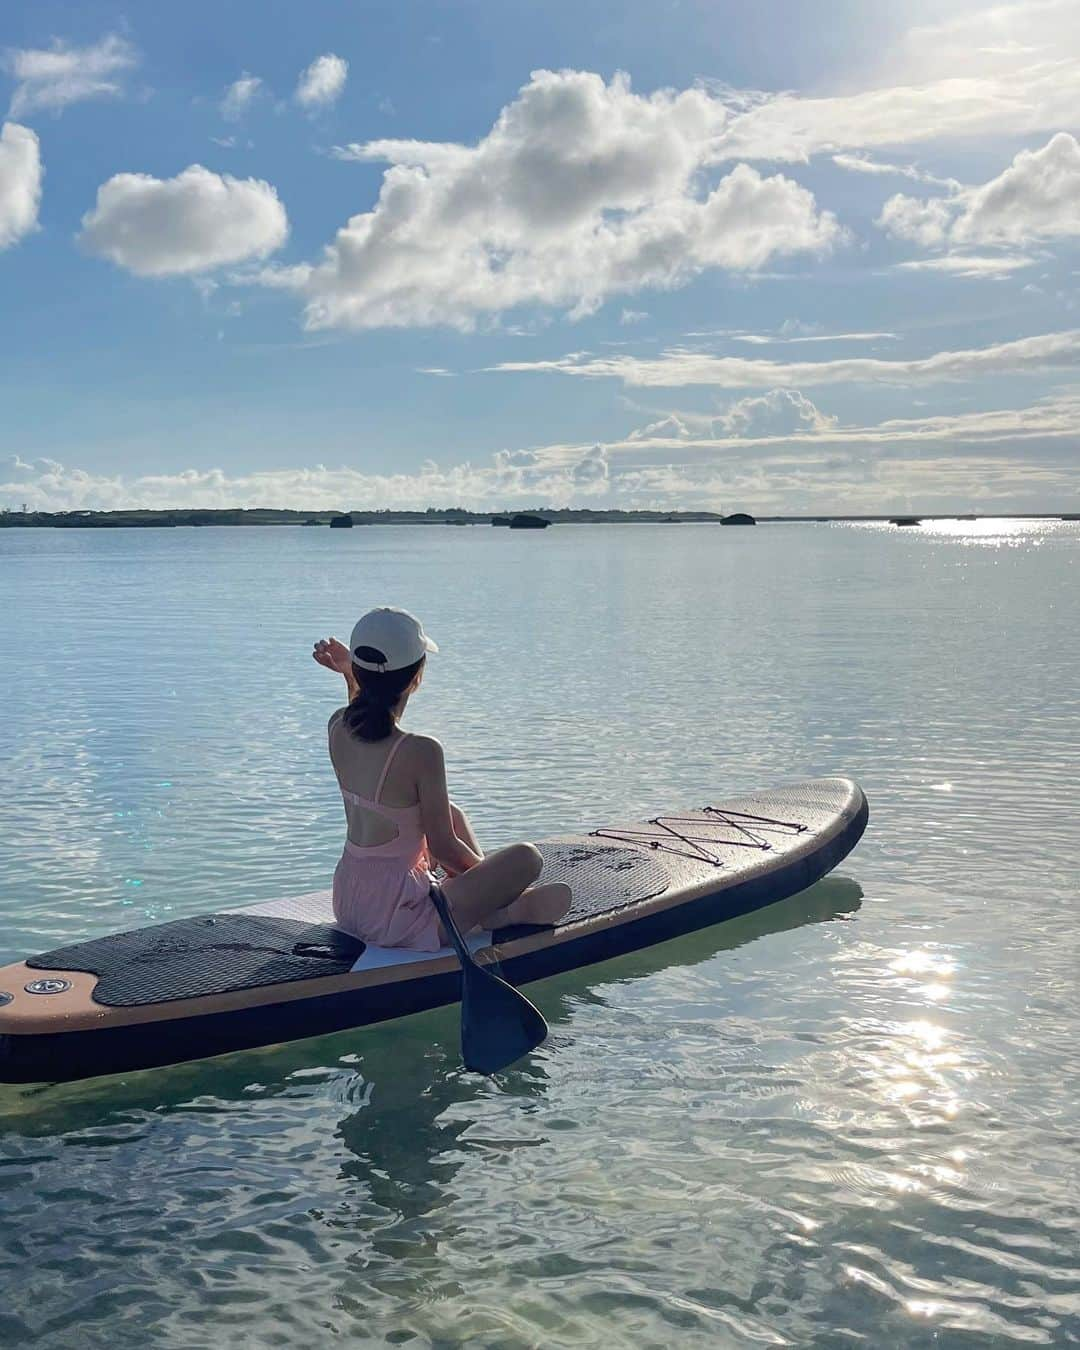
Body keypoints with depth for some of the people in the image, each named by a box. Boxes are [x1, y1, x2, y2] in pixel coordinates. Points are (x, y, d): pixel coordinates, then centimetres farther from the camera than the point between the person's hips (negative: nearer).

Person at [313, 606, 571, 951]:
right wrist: (485, 871, 5)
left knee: (452, 815, 30)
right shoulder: (421, 751, -25)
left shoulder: (338, 728, -5)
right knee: (527, 858, 1)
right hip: (396, 919, -8)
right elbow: (442, 846, -14)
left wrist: (352, 675, 8)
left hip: (348, 902, 8)